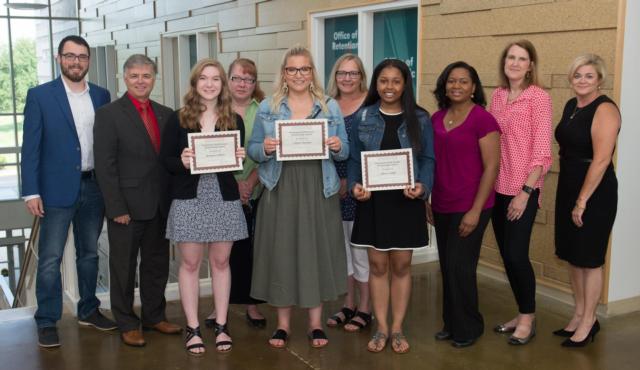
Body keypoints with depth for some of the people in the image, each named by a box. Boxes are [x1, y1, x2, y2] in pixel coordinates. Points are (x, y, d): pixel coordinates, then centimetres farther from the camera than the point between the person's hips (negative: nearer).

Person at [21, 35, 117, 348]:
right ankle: (47, 322, 10)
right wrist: (31, 192, -11)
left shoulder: (101, 96, 8)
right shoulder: (39, 96, -3)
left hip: (94, 187, 4)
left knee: (89, 253, 15)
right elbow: (30, 147, -5)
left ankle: (89, 311, 29)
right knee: (50, 258, 0)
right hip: (57, 189, -4)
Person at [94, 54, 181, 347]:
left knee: (157, 264, 14)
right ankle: (127, 324, 20)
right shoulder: (109, 114, -6)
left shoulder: (165, 114, 9)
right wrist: (117, 208, -15)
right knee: (124, 267, 7)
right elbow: (105, 166, -10)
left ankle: (154, 316, 30)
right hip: (127, 206, -5)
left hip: (160, 206, 5)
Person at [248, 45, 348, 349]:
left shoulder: (331, 107, 8)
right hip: (280, 189, 0)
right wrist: (265, 148, -16)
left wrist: (338, 147, -14)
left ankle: (316, 322, 19)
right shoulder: (267, 107, 6)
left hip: (318, 190, 0)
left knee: (317, 250, 4)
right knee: (281, 251, 3)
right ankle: (283, 323, 17)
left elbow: (344, 152, 8)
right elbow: (252, 150, 5)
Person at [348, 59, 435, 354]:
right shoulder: (364, 117, 3)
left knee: (401, 265, 7)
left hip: (406, 200, 0)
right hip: (373, 200, 1)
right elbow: (354, 158, 4)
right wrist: (355, 185, -14)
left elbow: (428, 159, 0)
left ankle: (397, 329, 20)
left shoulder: (420, 119, 1)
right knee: (378, 265, 7)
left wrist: (423, 186, -18)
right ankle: (381, 328, 19)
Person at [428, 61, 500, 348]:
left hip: (469, 207, -6)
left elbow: (491, 167, -12)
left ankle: (468, 327, 17)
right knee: (447, 267, 11)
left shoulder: (483, 119, -10)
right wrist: (427, 200, 12)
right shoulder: (436, 119, 9)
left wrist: (475, 210, -15)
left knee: (460, 266, -1)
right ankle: (451, 323, 26)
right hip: (442, 206, 6)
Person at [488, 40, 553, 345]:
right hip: (497, 188, 6)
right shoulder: (497, 96, 10)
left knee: (516, 254, -5)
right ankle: (522, 314, 26)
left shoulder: (539, 97, -8)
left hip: (522, 190, -6)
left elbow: (542, 150, -12)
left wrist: (525, 191, -16)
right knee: (506, 255, 10)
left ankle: (528, 318, 14)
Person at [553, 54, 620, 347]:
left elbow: (601, 160, -21)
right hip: (567, 187, 8)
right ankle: (579, 315, 28)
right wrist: (570, 197, 13)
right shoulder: (571, 106, 10)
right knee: (572, 256, 14)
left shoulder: (605, 110, -15)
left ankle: (588, 322, 16)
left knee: (589, 259, 2)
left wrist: (582, 201, -20)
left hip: (595, 192, -8)